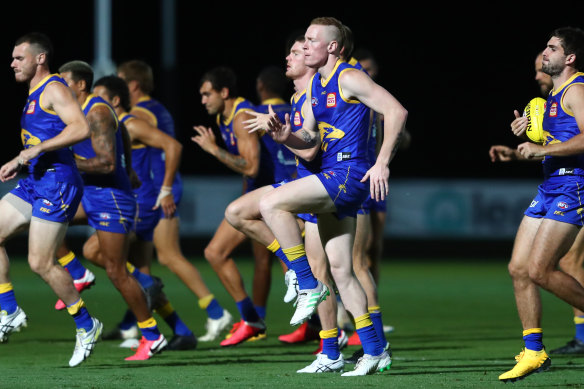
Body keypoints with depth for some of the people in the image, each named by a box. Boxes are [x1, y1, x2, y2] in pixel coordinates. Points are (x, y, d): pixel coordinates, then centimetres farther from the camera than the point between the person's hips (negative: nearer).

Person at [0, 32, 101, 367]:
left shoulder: (53, 89, -11)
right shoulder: (35, 95, 19)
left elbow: (81, 128, -25)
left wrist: (36, 149, -25)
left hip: (56, 184, -10)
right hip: (34, 183, 10)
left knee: (40, 263, -9)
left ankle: (87, 326, 5)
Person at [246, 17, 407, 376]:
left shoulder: (348, 78, -8)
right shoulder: (316, 85, 19)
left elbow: (396, 111, -16)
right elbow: (310, 145, 20)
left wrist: (382, 163, -20)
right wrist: (284, 136, -1)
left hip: (349, 174, -9)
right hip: (332, 178, 9)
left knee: (272, 204, -20)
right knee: (341, 270, 7)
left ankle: (308, 285, -13)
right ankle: (374, 351, 10)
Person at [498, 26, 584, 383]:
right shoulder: (555, 94, 21)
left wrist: (543, 149, -22)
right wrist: (528, 132, 13)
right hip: (550, 188, 10)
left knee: (539, 270, -16)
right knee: (519, 268, 3)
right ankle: (534, 353, 7)